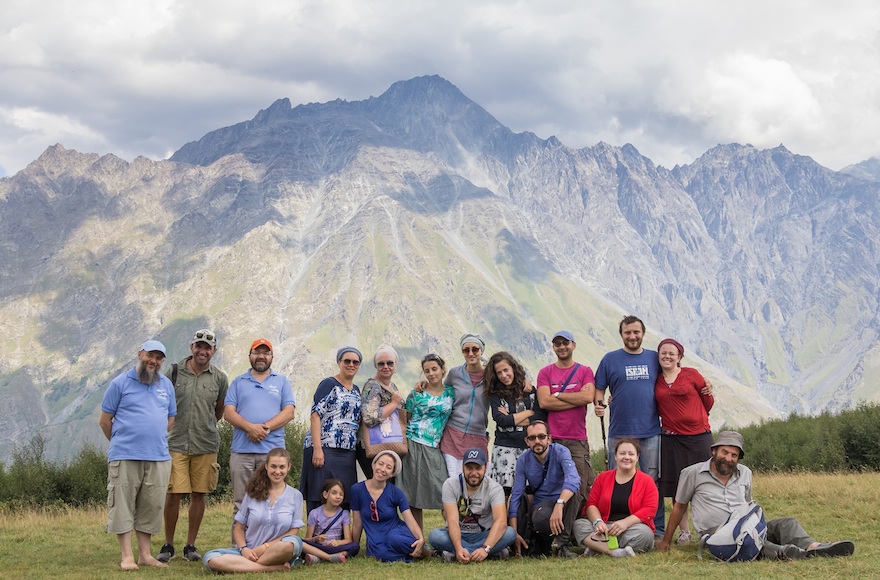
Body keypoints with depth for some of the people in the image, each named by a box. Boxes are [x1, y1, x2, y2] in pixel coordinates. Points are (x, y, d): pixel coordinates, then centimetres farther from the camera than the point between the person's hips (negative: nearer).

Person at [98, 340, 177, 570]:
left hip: (158, 458, 4)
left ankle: (145, 554, 14)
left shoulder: (167, 385, 13)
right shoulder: (121, 383, 1)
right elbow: (104, 420, 4)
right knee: (123, 507, -4)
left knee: (151, 508, 6)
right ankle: (127, 556, 0)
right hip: (125, 457, -4)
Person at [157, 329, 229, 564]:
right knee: (173, 494, -3)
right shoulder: (174, 372, 0)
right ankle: (168, 545, 10)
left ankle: (190, 545, 16)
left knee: (198, 494, 6)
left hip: (206, 445, 2)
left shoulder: (219, 378, 4)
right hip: (176, 444, -1)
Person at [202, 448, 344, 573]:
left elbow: (293, 532, 0)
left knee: (293, 543, -38)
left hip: (278, 553, -1)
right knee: (210, 559, -29)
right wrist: (243, 549, -13)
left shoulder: (295, 496, 6)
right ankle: (275, 568, -28)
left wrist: (265, 547, -12)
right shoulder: (253, 493, 7)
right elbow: (239, 528, 8)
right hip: (250, 552, 2)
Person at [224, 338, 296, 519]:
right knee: (240, 503, 1)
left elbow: (289, 412, 2)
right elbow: (229, 412, 3)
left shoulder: (282, 382, 14)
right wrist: (250, 427, -14)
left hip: (272, 450, -1)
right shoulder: (238, 382, 15)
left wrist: (266, 427, -13)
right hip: (241, 450, 1)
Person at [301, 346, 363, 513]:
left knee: (343, 502, 5)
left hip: (347, 453, 7)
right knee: (318, 500, -7)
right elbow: (315, 415, -10)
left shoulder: (356, 390, 19)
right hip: (324, 449, -7)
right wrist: (317, 449, -19)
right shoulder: (329, 384, -2)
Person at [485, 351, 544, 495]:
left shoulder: (531, 391, 8)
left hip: (529, 447, 0)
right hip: (505, 448, 0)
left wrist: (512, 419, -4)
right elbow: (501, 421, -6)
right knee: (503, 492, -7)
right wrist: (529, 412, 0)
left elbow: (540, 418, -2)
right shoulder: (495, 395, 7)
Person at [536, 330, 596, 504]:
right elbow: (544, 402, -5)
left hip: (577, 440, -1)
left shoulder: (585, 371, 9)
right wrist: (577, 398, -5)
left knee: (580, 487, -4)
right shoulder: (545, 373, 10)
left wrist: (557, 394, -3)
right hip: (551, 439, 1)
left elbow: (588, 397, -9)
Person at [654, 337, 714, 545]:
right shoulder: (656, 381, 7)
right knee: (677, 487, 3)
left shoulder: (691, 374, 0)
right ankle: (683, 531, 12)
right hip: (671, 439, 2)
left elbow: (708, 399, 8)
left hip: (699, 436, -2)